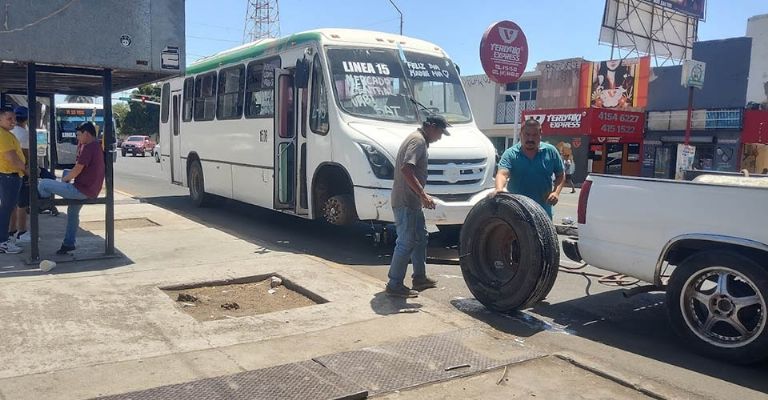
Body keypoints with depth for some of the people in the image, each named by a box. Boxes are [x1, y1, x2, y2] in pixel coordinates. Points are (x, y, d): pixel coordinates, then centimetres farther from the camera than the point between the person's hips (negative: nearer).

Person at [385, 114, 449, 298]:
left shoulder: (419, 139, 18)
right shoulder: (418, 140, -14)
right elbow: (406, 169, -27)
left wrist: (421, 197, 23)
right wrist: (423, 194, -27)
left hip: (412, 201, 11)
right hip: (405, 201, -11)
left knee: (420, 237, 18)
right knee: (406, 242, -6)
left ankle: (420, 277, 28)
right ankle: (394, 285, 1)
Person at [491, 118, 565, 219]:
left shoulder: (550, 151, 1)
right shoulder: (510, 154, -7)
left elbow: (560, 175, 9)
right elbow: (502, 174, -22)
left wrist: (556, 192, -9)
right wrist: (499, 189, -43)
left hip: (543, 211, 2)